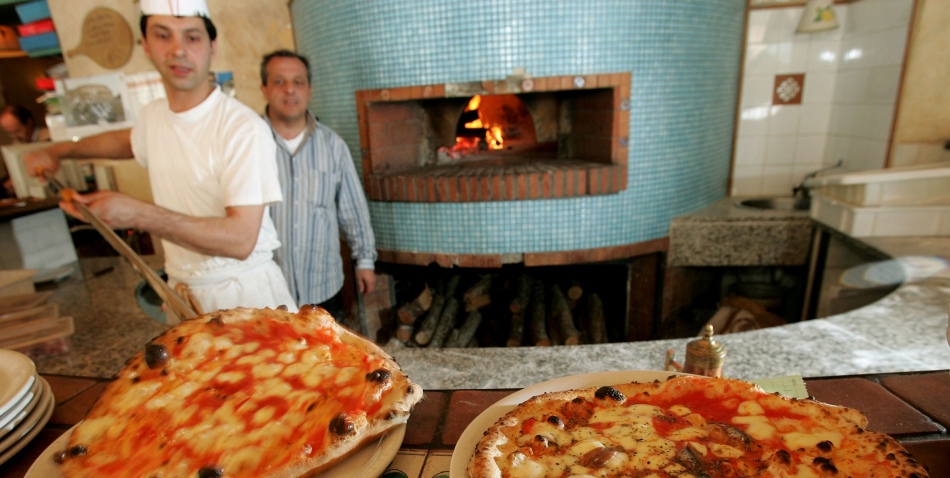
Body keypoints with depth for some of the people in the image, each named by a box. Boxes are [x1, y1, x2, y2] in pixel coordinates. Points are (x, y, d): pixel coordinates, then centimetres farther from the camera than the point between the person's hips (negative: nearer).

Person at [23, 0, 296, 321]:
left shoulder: (244, 128, -19)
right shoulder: (153, 115, 5)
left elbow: (241, 240, -25)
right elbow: (126, 140, 33)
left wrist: (137, 215, -24)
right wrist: (60, 151, 21)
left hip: (244, 292, -6)